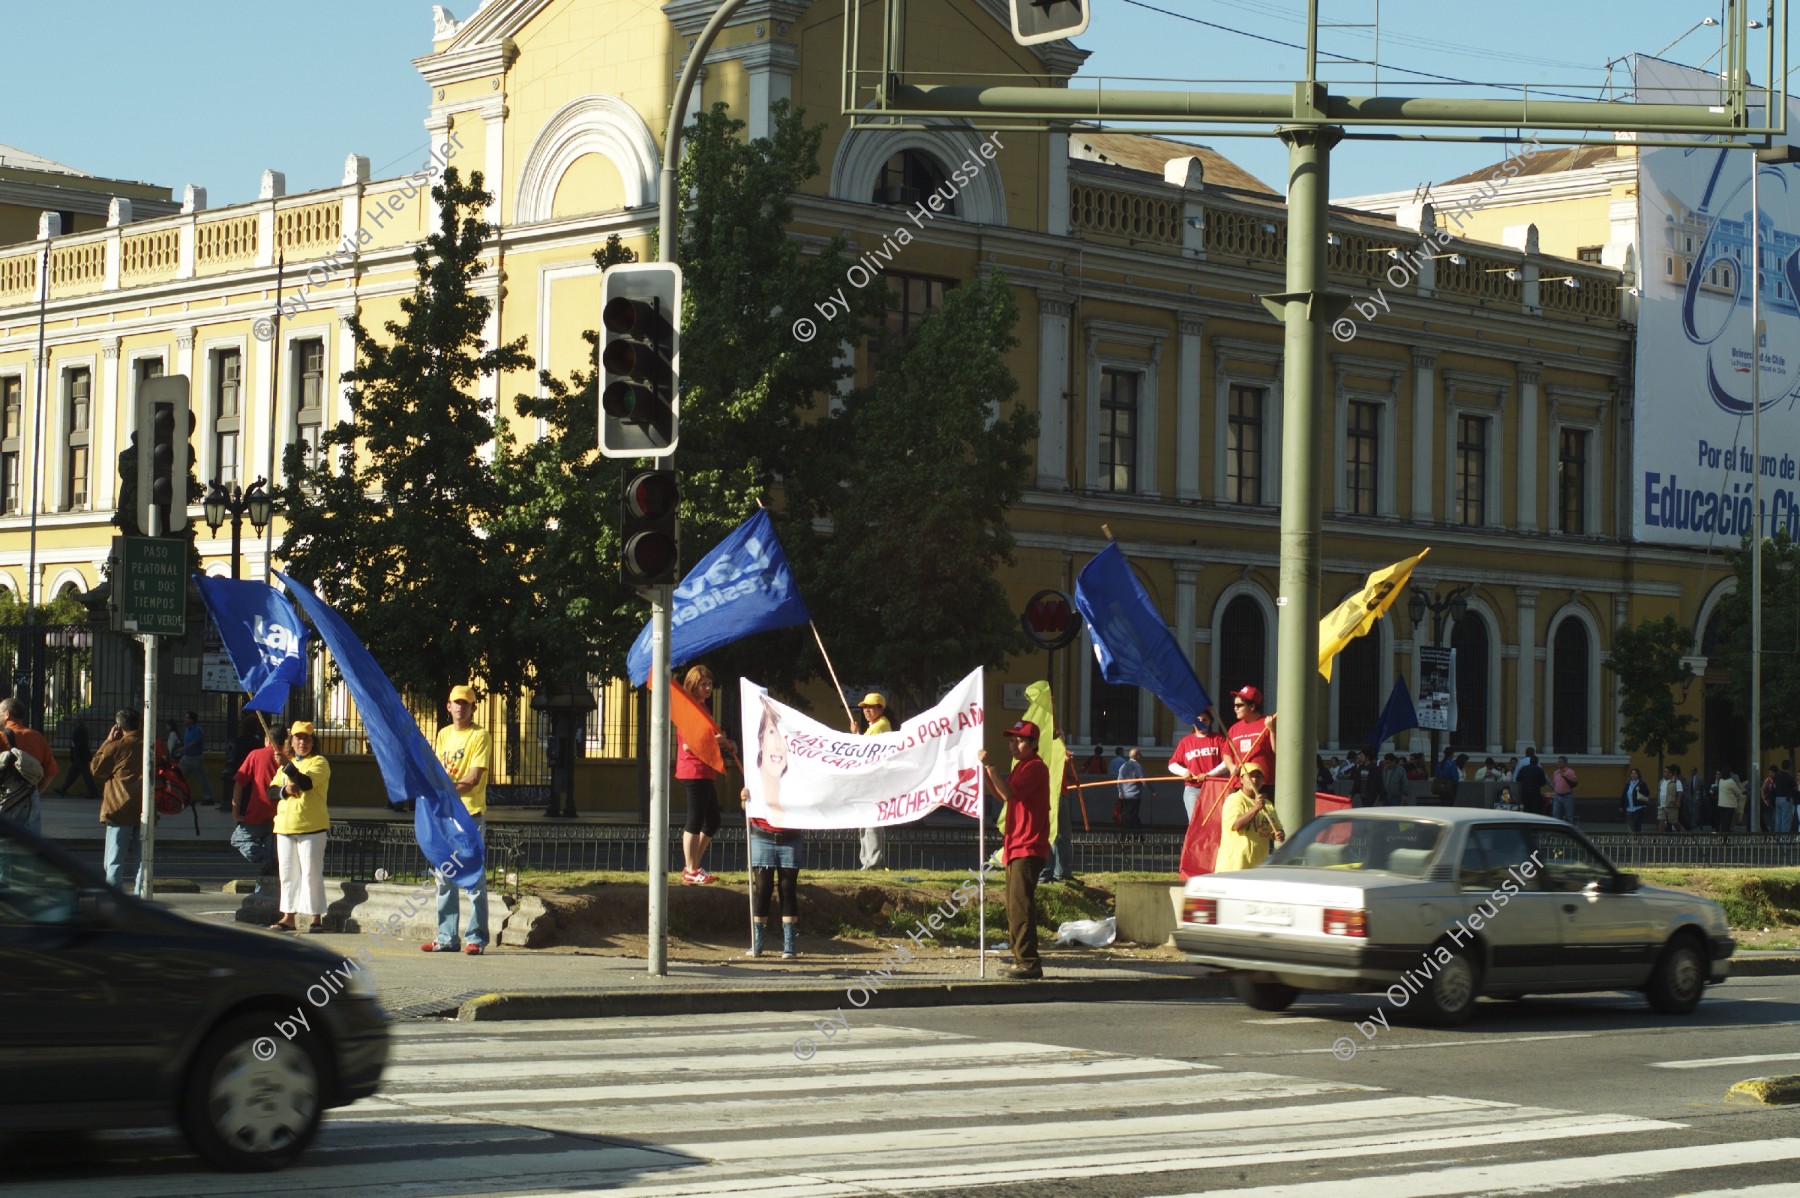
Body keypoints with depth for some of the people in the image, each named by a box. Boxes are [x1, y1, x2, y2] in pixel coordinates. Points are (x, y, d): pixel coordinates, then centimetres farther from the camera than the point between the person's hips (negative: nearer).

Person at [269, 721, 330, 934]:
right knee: (288, 873, 10)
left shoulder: (319, 762, -3)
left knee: (311, 872, -6)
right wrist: (285, 790, -11)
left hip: (311, 827, -6)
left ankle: (316, 917, -1)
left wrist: (287, 765, -30)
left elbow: (306, 782, -21)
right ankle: (288, 917, 16)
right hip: (285, 826, 6)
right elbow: (271, 790, 9)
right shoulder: (285, 765, 18)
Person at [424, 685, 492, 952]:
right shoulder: (444, 734, 16)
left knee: (475, 880, -6)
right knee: (445, 880, 8)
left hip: (471, 814, -7)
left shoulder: (480, 736, -5)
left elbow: (473, 779, -12)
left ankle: (476, 938, -5)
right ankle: (446, 938, 14)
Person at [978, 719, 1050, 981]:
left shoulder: (1035, 767, -12)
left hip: (1028, 849, -11)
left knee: (1020, 905, -14)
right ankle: (1022, 960, 16)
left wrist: (989, 765, -21)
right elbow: (1003, 795, 21)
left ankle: (1028, 963, -15)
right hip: (1016, 847, 11)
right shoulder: (1022, 767, 21)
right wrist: (985, 771, 9)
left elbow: (1008, 793, -23)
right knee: (1014, 907, 12)